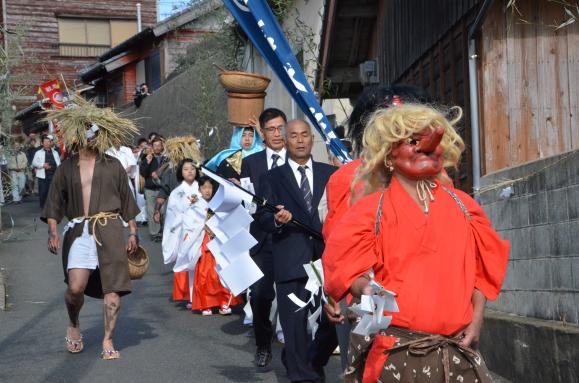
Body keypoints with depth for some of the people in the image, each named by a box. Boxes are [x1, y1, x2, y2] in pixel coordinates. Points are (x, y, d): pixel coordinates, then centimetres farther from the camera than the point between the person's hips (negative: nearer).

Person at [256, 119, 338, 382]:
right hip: (291, 263, -2)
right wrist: (277, 220, -20)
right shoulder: (272, 178, 8)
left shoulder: (330, 174, 13)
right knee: (296, 325, 1)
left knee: (329, 324, 6)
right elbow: (262, 218, 0)